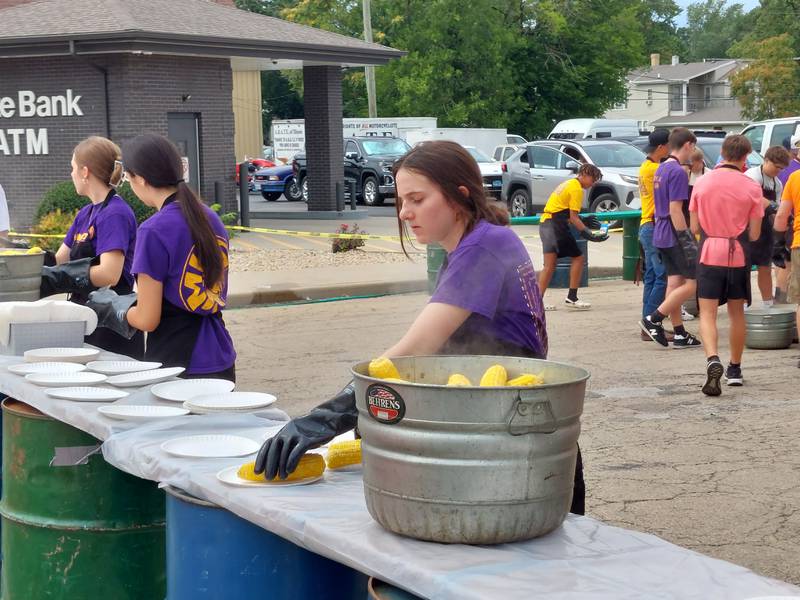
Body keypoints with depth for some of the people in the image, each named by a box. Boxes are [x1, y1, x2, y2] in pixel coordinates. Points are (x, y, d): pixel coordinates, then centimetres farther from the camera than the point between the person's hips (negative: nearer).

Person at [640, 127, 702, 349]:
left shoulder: (660, 169, 14)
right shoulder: (678, 172, -16)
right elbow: (675, 210, -20)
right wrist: (687, 239, -19)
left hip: (661, 236, 9)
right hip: (675, 236, -9)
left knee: (674, 282, 10)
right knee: (692, 284, -4)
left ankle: (679, 334, 11)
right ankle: (653, 319, -6)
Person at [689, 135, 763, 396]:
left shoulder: (702, 183, -1)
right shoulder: (751, 188, -5)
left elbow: (694, 228, 3)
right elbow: (754, 234, -4)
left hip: (709, 254, 0)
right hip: (738, 255, 0)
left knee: (707, 314, 0)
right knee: (736, 313, 15)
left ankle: (713, 360, -25)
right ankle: (735, 369, 25)